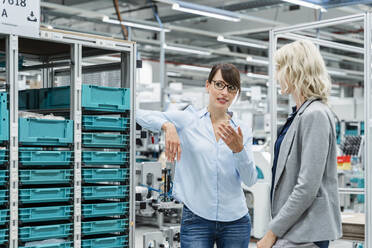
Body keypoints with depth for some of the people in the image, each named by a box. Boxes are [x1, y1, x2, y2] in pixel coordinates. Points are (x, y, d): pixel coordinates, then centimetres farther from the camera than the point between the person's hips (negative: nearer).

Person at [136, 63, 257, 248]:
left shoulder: (242, 130, 7)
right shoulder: (188, 120, 1)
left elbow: (250, 180, -2)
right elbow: (140, 115, -7)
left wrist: (239, 149, -19)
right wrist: (168, 126, -25)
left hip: (235, 220, 3)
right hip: (196, 219, -2)